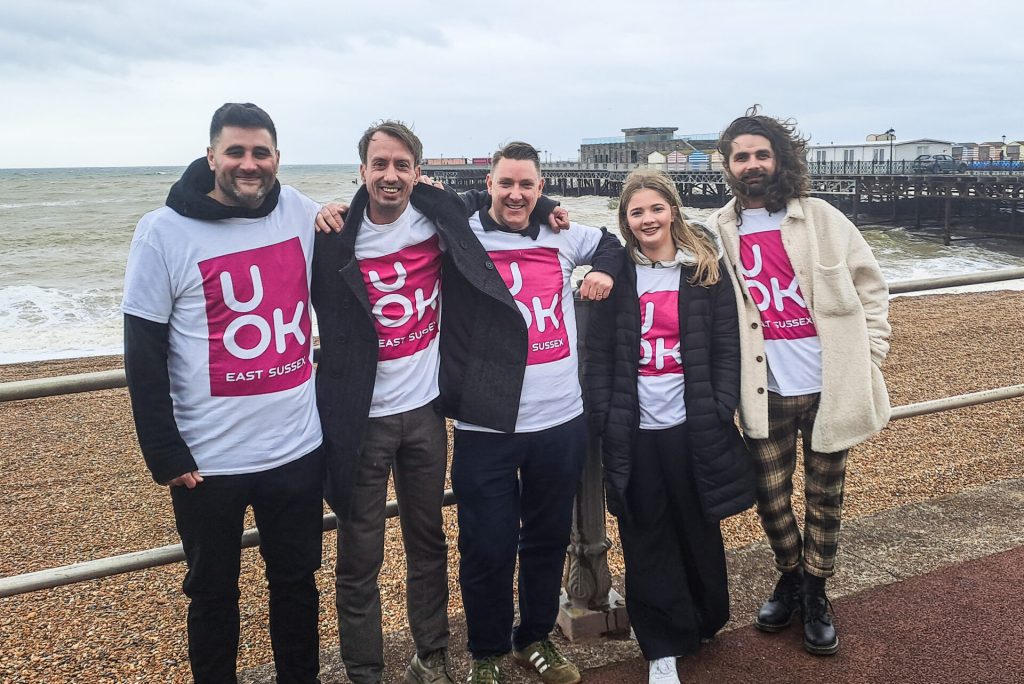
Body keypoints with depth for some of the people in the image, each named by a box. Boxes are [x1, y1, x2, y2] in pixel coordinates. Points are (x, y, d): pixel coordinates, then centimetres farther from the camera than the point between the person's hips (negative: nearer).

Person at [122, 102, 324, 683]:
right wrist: (166, 455, -9)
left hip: (298, 447, 3)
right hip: (208, 460, -3)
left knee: (297, 581, 18)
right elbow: (143, 356, -8)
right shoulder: (165, 232, -10)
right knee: (214, 593, 15)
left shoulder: (301, 213, -1)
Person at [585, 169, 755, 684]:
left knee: (699, 531, 13)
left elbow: (726, 347, 0)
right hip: (634, 432, 1)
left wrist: (720, 412, -8)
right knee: (647, 542, 6)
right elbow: (599, 354, 2)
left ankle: (705, 621, 36)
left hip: (693, 427, 0)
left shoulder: (706, 270, 2)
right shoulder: (616, 275, 4)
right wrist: (605, 420, -5)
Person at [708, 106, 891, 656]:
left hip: (829, 386, 0)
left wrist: (869, 354, -2)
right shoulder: (717, 233, 2)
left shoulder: (822, 219, 0)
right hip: (764, 392, 1)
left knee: (824, 496, 10)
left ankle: (816, 595, 29)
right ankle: (790, 578, 35)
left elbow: (870, 287, 4)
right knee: (771, 497, 10)